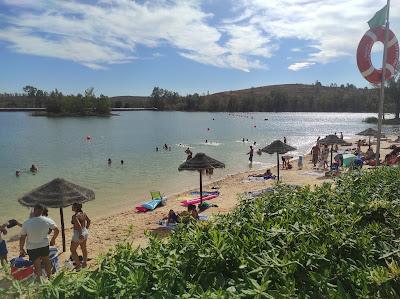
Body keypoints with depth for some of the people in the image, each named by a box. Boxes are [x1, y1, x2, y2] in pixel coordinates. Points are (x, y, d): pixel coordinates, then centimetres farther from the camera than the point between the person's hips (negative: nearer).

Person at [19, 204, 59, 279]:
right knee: (47, 261, 22)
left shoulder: (26, 223, -13)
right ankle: (49, 277, 35)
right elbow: (56, 230, -1)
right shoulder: (47, 220, -9)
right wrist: (53, 240, 16)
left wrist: (21, 249, 8)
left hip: (32, 248, -2)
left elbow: (22, 238, -6)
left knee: (37, 266, 10)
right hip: (45, 246, 2)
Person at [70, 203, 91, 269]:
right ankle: (85, 263, 38)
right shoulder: (83, 213, 0)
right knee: (83, 248, 23)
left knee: (73, 250, 12)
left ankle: (78, 264, 18)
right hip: (85, 232, 8)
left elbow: (79, 225, -33)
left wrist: (80, 234, -23)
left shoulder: (75, 216, -24)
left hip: (78, 234, -8)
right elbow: (89, 221, 13)